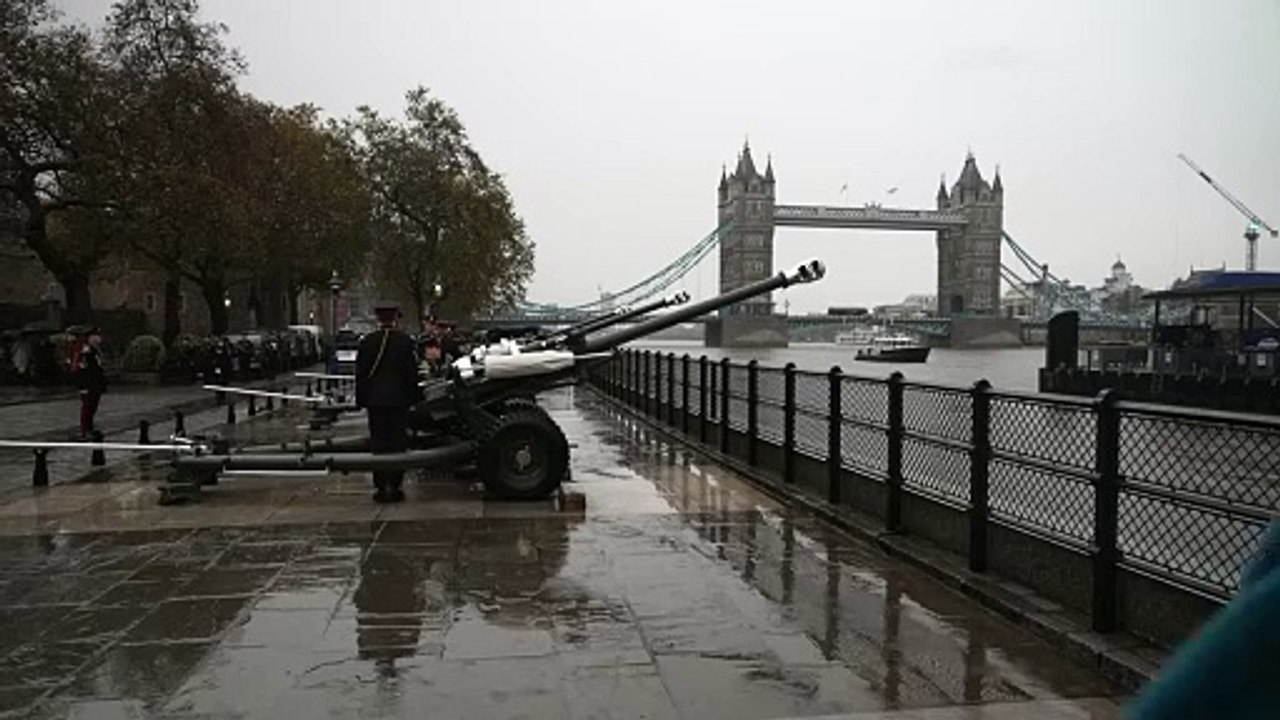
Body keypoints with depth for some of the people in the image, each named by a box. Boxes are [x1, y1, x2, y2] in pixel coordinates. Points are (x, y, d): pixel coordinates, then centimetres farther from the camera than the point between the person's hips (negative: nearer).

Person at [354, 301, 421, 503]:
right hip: (398, 399, -2)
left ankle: (381, 487, 7)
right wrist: (413, 397, 5)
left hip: (375, 400, 2)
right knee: (397, 442, 4)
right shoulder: (405, 341, -6)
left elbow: (360, 374, 4)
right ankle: (394, 486, 5)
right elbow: (412, 372, -4)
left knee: (378, 443, 6)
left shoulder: (367, 342, 0)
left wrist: (360, 400, 11)